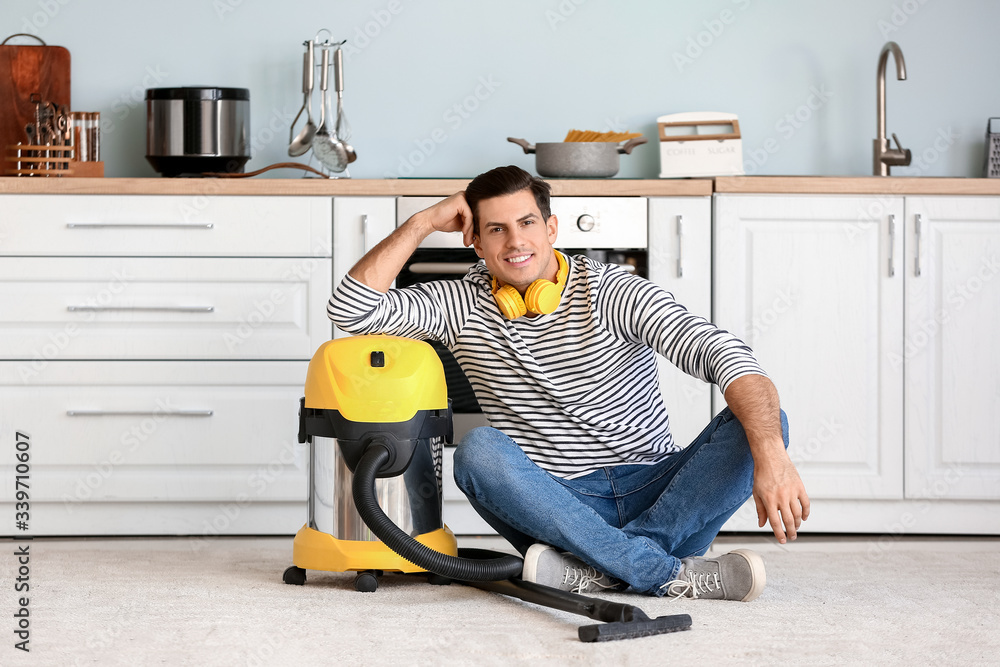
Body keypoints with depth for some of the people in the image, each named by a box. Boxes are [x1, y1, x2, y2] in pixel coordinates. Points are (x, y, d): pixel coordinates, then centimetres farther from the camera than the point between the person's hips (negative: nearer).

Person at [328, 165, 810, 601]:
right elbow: (350, 309, -3)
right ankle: (673, 574, -33)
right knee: (478, 451, -29)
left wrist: (771, 458, -36)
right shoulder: (462, 305, 5)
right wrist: (423, 223, -4)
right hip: (556, 506, 1)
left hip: (656, 494, 0)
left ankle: (596, 570, -35)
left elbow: (723, 354, -20)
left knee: (762, 422, -24)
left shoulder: (614, 293, -6)